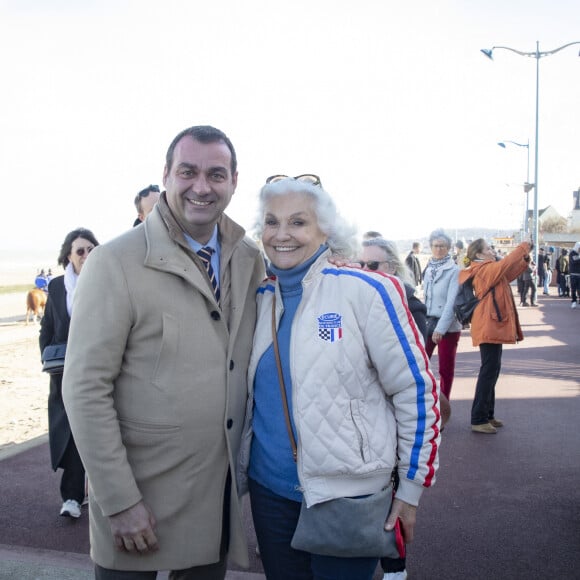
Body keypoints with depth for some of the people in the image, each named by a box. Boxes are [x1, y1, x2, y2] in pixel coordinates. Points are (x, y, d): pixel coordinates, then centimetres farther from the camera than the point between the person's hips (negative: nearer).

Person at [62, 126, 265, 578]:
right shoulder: (117, 262, -14)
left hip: (220, 491, 5)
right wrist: (119, 501, -15)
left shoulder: (251, 260, 1)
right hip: (139, 496, -4)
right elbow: (85, 388, -15)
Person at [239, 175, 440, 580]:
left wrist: (411, 489, -8)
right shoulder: (260, 299, 3)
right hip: (269, 490, 5)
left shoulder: (364, 291, -13)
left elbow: (417, 390, -10)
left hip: (348, 493, -5)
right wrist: (241, 465, 17)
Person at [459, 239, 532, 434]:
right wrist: (524, 247, -11)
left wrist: (525, 259, 8)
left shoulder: (486, 270, 16)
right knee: (489, 372, -9)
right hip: (489, 327, -11)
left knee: (491, 371, 15)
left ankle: (487, 414, 23)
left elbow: (509, 273, 21)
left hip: (493, 326, 11)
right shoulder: (484, 270, -13)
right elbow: (505, 264, -24)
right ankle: (478, 420, -5)